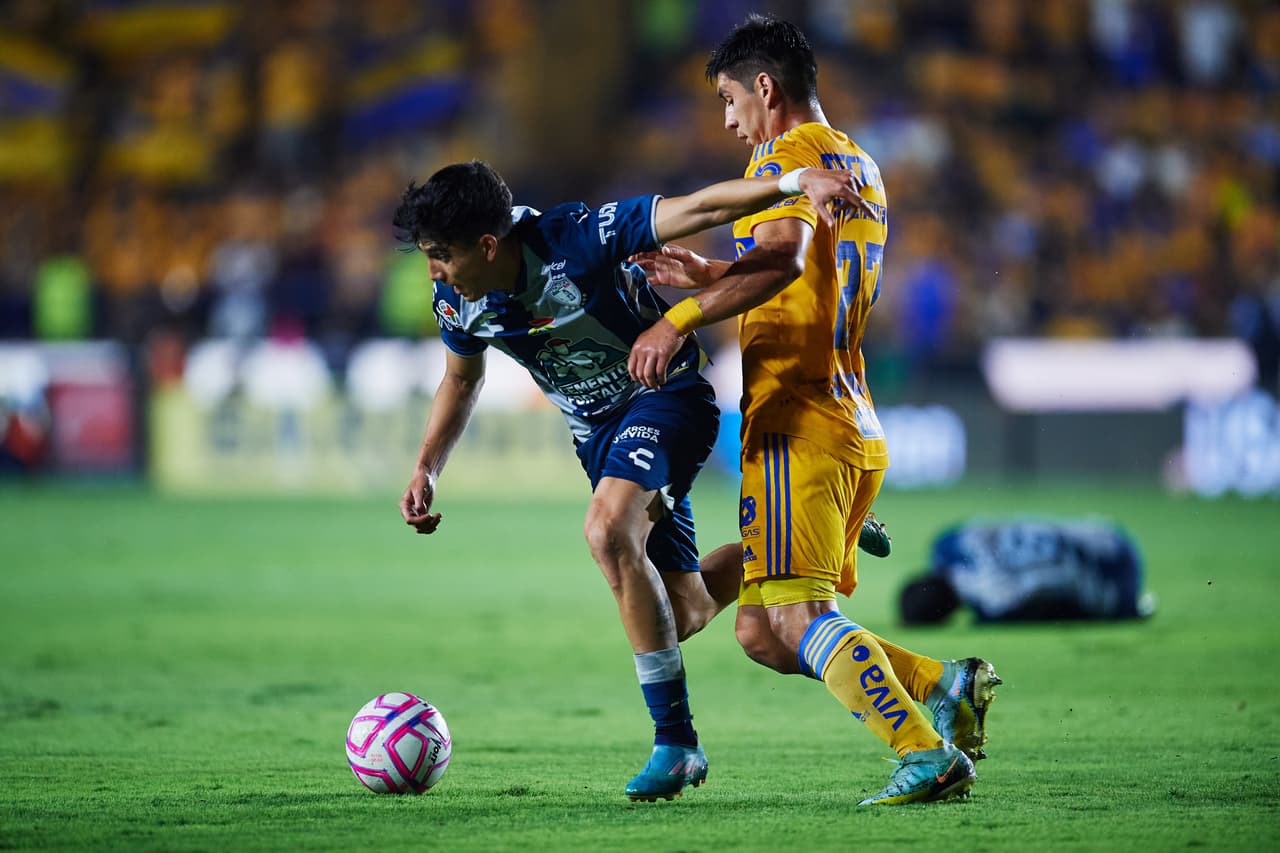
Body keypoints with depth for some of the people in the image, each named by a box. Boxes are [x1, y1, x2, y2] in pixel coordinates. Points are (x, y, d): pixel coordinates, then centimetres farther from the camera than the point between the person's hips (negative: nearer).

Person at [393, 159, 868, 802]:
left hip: (667, 395, -7)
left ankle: (675, 740, -25)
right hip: (596, 428, 7)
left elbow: (697, 209, -32)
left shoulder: (573, 242, -28)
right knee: (681, 617, 5)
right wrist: (425, 470, 4)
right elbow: (461, 379, 15)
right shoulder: (458, 304, -8)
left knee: (608, 531, -33)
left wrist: (793, 183, -46)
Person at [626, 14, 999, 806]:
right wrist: (710, 279, 33)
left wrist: (680, 319, -27)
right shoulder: (862, 168, 24)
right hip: (858, 428, 9)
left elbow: (784, 257, -26)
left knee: (796, 614, -17)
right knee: (763, 631, 11)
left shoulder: (790, 153, -6)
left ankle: (929, 755, -28)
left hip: (796, 421, -9)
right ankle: (945, 684, 1)